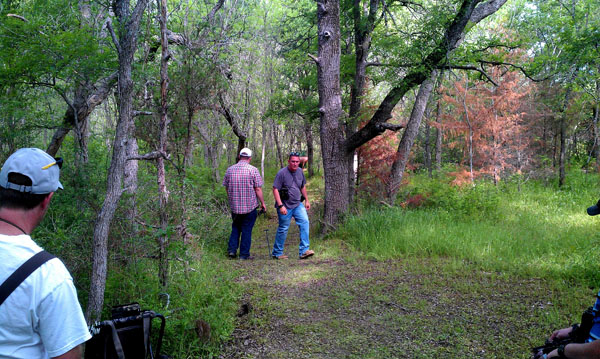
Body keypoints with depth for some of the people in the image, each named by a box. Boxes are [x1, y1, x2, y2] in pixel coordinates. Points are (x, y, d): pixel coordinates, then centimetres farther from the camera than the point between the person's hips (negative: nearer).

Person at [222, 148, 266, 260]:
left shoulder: (230, 170, 2)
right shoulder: (253, 170, -10)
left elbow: (226, 187, 9)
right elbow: (258, 189, -10)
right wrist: (262, 203, 0)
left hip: (234, 206, 3)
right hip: (250, 206, -3)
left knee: (235, 228, 20)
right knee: (247, 230, 7)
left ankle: (231, 250, 13)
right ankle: (244, 254, 11)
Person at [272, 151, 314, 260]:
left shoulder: (300, 172, 6)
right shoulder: (282, 173, -13)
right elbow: (275, 189, -15)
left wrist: (307, 200, 19)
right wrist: (280, 206, -20)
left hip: (298, 204, 6)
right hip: (285, 206, -5)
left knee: (305, 222, -11)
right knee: (283, 229, 2)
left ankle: (304, 251, -8)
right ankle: (277, 253, 17)